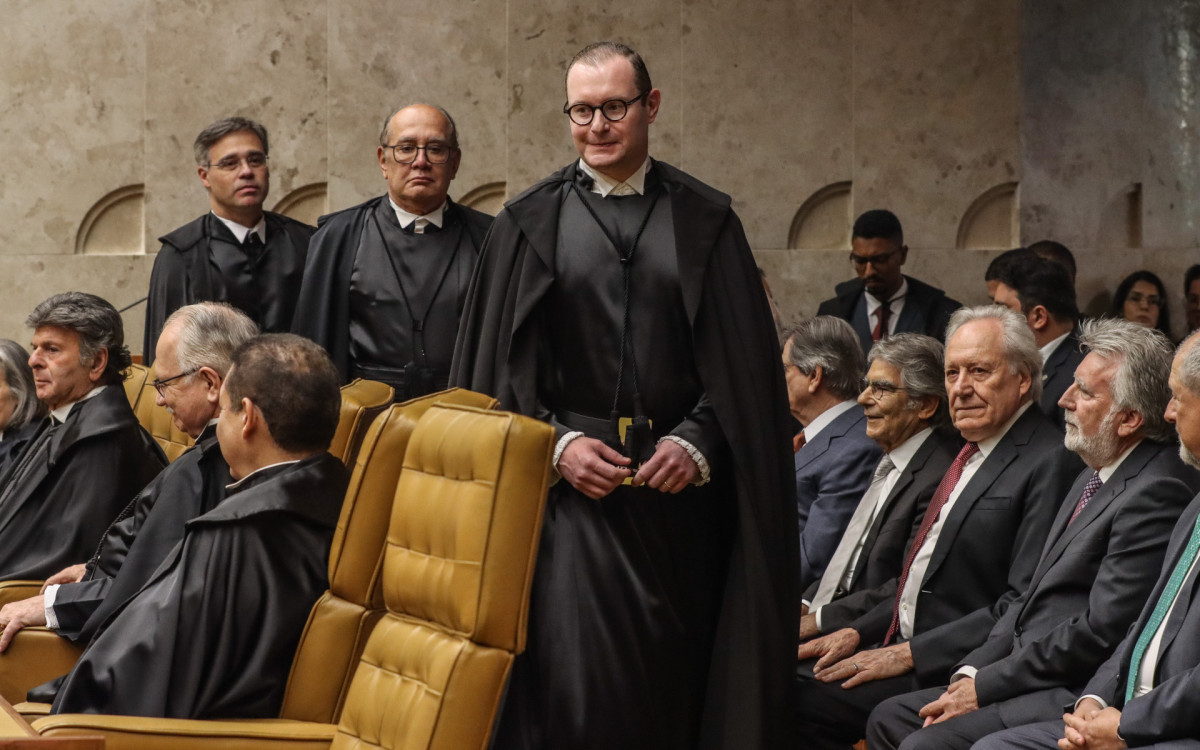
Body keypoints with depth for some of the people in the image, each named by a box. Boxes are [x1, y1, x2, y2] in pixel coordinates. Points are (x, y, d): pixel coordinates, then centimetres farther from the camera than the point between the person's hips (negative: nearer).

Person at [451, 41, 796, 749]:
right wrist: (556, 443, -8)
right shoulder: (531, 222, 6)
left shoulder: (705, 220, 7)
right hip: (573, 478, -1)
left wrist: (700, 442, -9)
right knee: (575, 673, -10)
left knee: (674, 672, 6)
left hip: (680, 482, 1)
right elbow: (497, 361, 5)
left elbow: (745, 363, 5)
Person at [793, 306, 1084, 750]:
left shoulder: (1051, 463, -12)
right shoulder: (971, 455, 18)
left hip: (954, 670, -9)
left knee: (804, 698, -23)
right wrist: (858, 632, 8)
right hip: (903, 644, 9)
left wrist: (911, 653, -18)